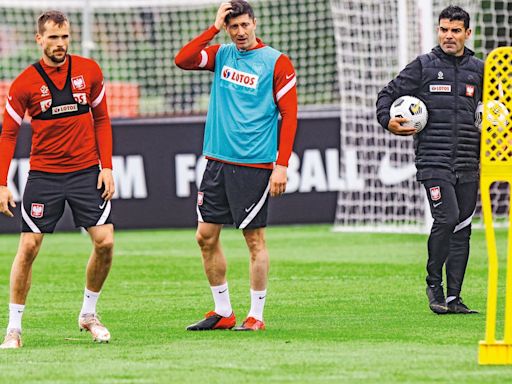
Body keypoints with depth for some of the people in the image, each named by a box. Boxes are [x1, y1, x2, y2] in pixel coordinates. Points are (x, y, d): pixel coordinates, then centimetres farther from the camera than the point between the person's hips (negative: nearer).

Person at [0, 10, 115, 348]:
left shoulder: (89, 71, 0)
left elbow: (101, 120, 9)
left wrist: (106, 167, 1)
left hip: (86, 172, 2)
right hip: (43, 176, -2)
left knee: (105, 242, -7)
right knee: (28, 248, -5)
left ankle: (89, 314, 13)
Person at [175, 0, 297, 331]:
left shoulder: (276, 62, -5)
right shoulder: (222, 55, 10)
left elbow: (289, 115, -6)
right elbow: (183, 60, -5)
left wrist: (282, 165, -13)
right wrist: (214, 28, -8)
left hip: (253, 164, -6)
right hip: (217, 161, 6)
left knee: (255, 239, -1)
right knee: (206, 237, 7)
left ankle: (256, 316, 6)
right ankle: (223, 312, 17)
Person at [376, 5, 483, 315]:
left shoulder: (478, 69, 12)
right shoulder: (423, 66, 4)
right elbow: (389, 94, 9)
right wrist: (388, 121, -9)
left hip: (468, 163, 4)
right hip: (434, 160, -4)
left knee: (463, 227, 4)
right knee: (447, 218, -19)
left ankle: (453, 297, 9)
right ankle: (434, 284, -1)